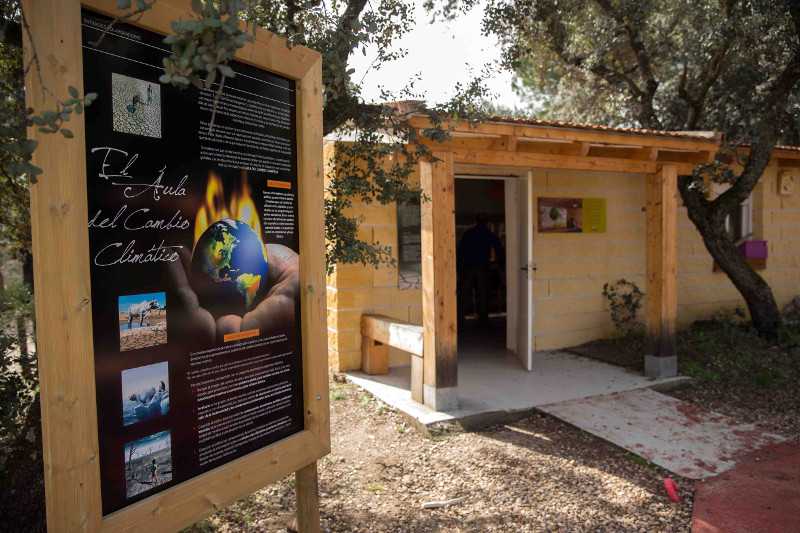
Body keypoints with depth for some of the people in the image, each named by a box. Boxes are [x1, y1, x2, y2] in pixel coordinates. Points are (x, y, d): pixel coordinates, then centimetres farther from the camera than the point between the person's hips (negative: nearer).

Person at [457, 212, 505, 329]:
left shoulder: (468, 233, 3)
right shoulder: (490, 235, 6)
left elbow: (460, 250, 0)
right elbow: (500, 250, 12)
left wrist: (458, 265, 4)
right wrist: (502, 263, 27)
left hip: (468, 268, 0)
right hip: (482, 269, 1)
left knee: (464, 296, 1)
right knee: (482, 296, 8)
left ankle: (459, 321, -1)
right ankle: (482, 321, 11)